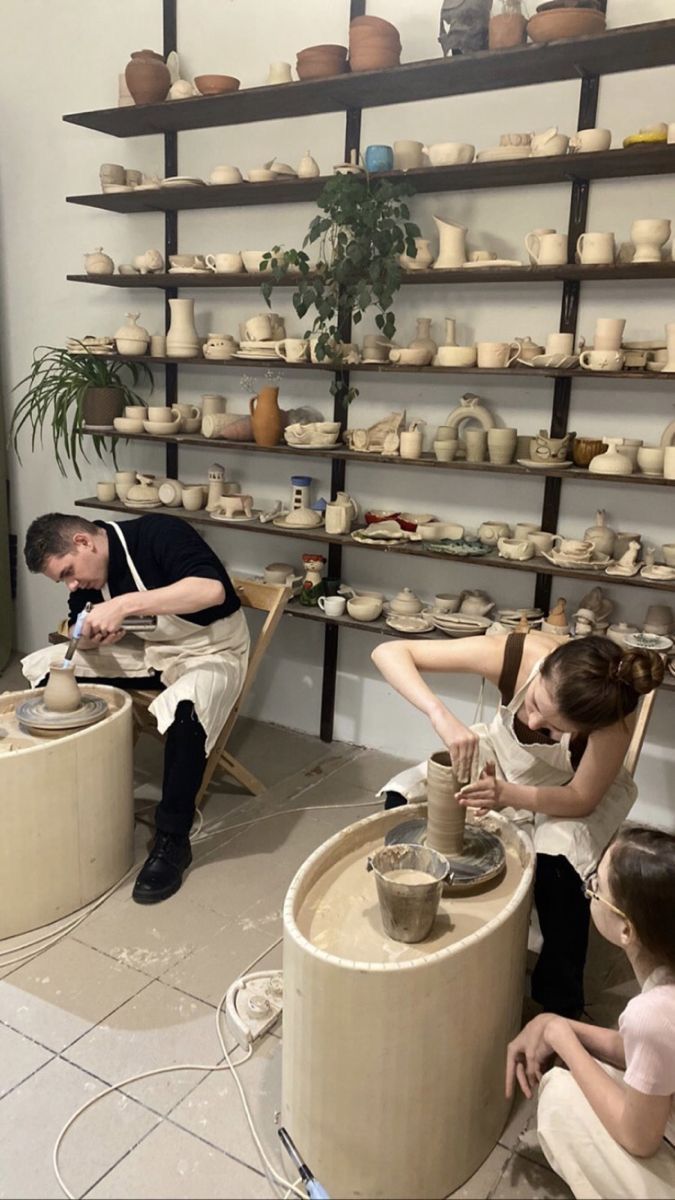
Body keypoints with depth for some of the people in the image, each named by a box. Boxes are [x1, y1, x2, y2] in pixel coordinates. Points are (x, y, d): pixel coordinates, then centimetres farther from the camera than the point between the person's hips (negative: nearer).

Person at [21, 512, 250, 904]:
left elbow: (213, 589, -40)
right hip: (144, 649, 7)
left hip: (209, 652, -7)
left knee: (184, 710, -38)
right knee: (42, 667, -5)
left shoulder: (159, 534, -25)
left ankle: (172, 841, -20)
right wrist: (92, 635, -20)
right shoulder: (88, 573, -2)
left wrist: (124, 605, -42)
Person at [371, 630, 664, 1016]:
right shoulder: (514, 653, -35)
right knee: (401, 800, -16)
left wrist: (508, 794, -40)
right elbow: (389, 651, -34)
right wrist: (441, 715, -49)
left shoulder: (613, 717, -37)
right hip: (500, 756, 2)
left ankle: (560, 1003, -5)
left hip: (570, 787, -2)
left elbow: (581, 799, -23)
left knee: (558, 865, -30)